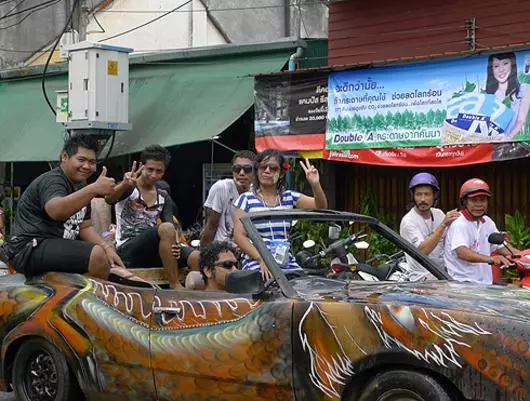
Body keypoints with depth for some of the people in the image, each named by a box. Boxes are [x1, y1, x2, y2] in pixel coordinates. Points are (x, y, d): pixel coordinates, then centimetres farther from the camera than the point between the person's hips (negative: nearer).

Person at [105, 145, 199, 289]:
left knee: (197, 258, -24)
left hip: (153, 250, 5)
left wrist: (175, 244, -19)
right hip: (128, 250, -4)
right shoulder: (128, 188, -1)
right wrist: (124, 185, -47)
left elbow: (173, 228, 5)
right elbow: (109, 199, -24)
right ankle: (175, 285, -27)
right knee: (166, 228, -34)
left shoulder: (163, 197, 15)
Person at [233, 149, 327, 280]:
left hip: (287, 262, 4)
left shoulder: (289, 197, 14)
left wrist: (315, 185, -15)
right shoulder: (246, 199, 5)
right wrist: (261, 259, -16)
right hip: (256, 263, -4)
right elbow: (239, 235, -3)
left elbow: (320, 207, 5)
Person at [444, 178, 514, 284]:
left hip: (485, 283, 7)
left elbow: (501, 247, 18)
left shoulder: (487, 222, 17)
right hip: (462, 282, -7)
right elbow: (461, 252, -25)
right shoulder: (459, 224, -9)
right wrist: (490, 259, -40)